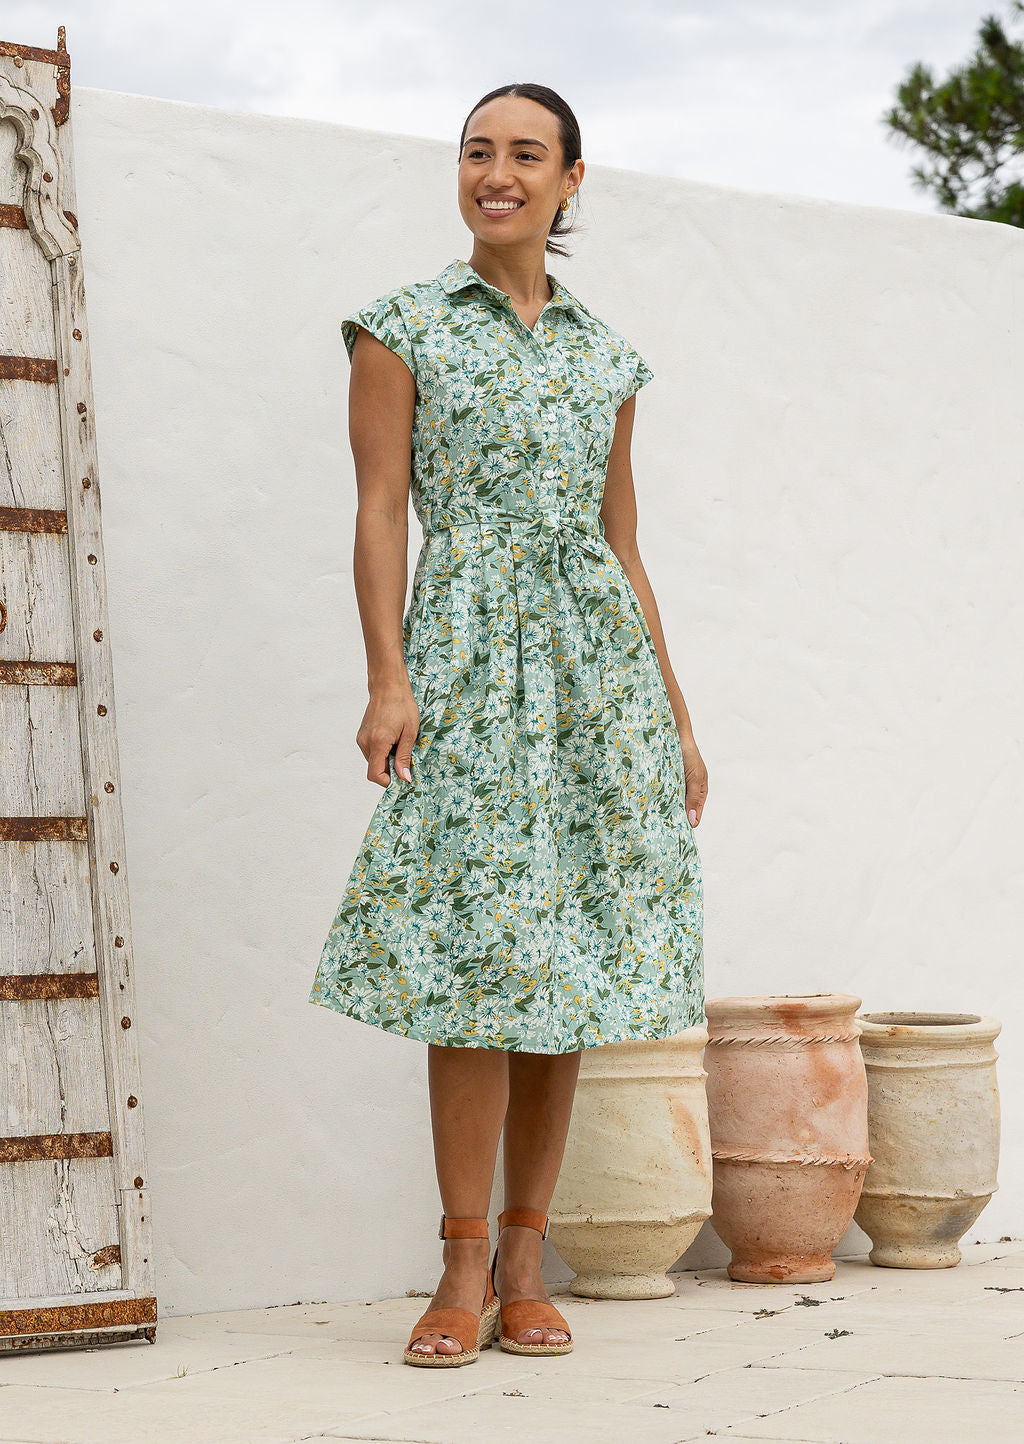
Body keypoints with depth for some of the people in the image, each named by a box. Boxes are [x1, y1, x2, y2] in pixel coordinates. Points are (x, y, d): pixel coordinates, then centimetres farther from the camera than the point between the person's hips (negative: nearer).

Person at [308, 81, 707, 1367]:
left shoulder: (606, 356, 16)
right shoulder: (403, 329, 6)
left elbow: (623, 543, 17)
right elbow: (380, 509, -2)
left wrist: (677, 718, 13)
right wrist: (387, 679, -14)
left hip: (597, 662, 4)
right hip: (468, 657, -4)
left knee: (568, 962, 1)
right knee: (479, 960, -10)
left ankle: (526, 1266, 7)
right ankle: (465, 1269, -5)